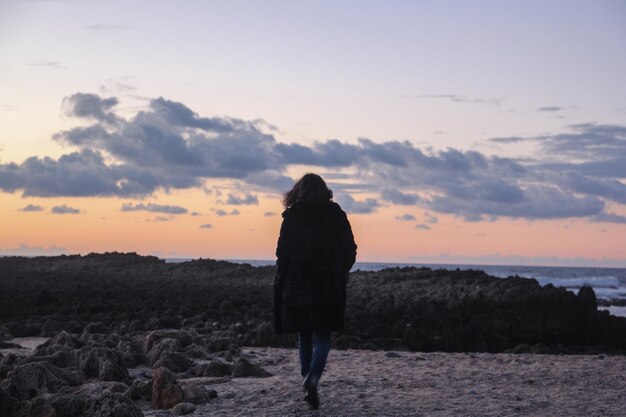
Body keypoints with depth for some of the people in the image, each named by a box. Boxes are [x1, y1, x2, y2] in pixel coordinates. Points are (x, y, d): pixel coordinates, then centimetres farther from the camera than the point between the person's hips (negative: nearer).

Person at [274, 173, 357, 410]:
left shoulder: (292, 216, -2)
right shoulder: (336, 215, 1)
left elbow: (283, 253, -6)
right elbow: (349, 250, 1)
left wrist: (282, 283, 5)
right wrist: (339, 274, 15)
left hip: (297, 286, 0)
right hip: (328, 287, 0)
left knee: (304, 337, 13)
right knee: (323, 337, 6)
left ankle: (309, 384, 15)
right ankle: (313, 378, -18)